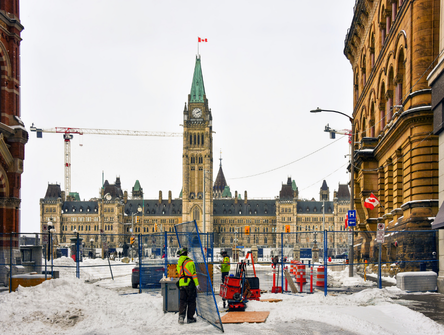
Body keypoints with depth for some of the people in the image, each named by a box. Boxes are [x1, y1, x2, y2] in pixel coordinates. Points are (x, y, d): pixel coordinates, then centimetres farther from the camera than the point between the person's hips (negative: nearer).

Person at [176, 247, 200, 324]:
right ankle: (190, 318, 7)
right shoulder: (189, 261, -9)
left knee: (182, 301, 8)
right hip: (190, 283, -5)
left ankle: (181, 316, -6)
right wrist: (197, 284, -11)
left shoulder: (178, 263, 11)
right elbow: (194, 274, -12)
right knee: (191, 301, 5)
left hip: (181, 284, 5)